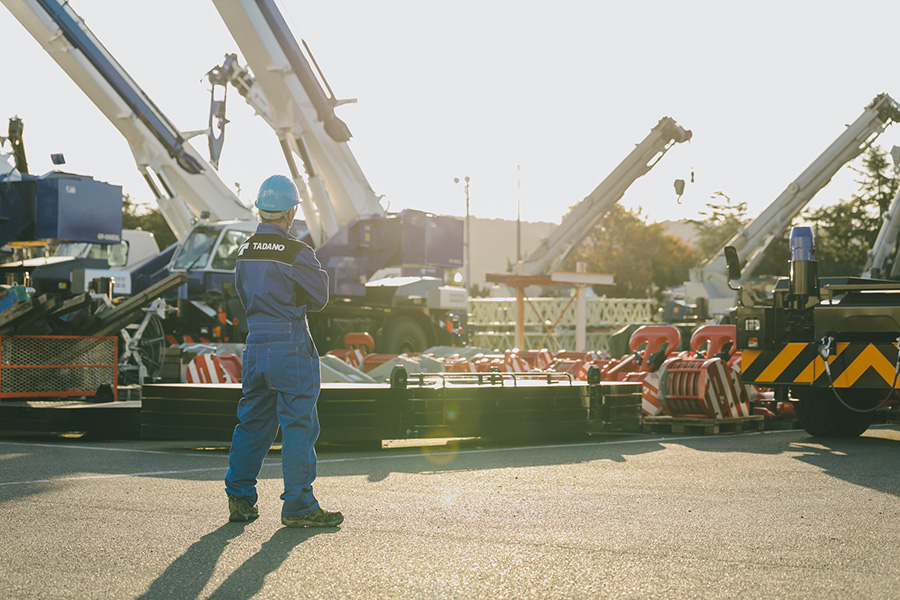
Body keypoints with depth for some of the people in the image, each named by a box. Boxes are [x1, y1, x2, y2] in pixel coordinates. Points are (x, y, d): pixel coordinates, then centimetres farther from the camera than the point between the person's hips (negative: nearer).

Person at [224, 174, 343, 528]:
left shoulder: (245, 252, 7)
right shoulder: (296, 253, -14)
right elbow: (319, 297, -4)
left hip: (255, 344, 7)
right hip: (290, 347, -7)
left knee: (253, 423, 15)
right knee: (299, 426, -1)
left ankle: (239, 499, 19)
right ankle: (298, 506, 1)